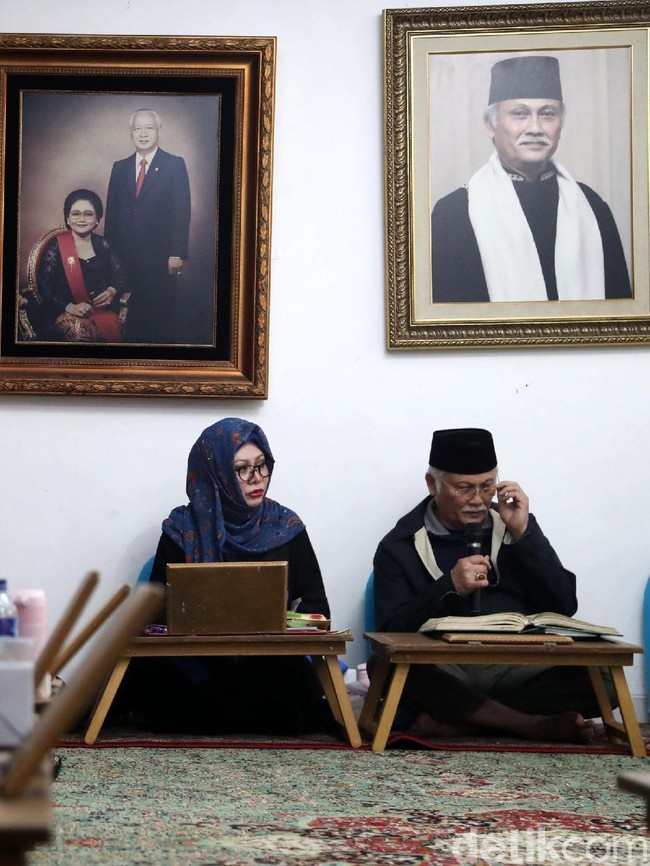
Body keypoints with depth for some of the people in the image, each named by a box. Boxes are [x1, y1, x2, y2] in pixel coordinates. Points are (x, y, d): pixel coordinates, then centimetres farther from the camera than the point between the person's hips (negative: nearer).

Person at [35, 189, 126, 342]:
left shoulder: (103, 246, 14)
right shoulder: (56, 247, 3)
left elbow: (120, 277, 16)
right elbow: (44, 287, -2)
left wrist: (112, 291, -9)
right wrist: (69, 306, -17)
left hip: (101, 311, 3)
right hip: (62, 313, -3)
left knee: (109, 326, -31)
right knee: (77, 330, -36)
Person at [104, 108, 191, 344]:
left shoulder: (175, 165, 0)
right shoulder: (120, 167, 13)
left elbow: (182, 211, -5)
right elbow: (112, 211, 13)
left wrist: (177, 254, -12)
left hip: (161, 258, -4)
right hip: (126, 257, 4)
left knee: (161, 321, 0)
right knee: (129, 320, 5)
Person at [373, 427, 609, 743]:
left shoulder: (512, 528, 14)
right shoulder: (400, 546, 7)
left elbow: (564, 607, 5)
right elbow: (391, 632, -2)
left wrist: (524, 533, -3)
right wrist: (449, 587, -14)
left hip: (517, 668, 2)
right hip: (445, 673, -2)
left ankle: (454, 721, -23)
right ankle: (533, 724, -26)